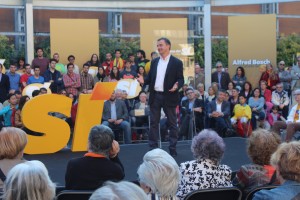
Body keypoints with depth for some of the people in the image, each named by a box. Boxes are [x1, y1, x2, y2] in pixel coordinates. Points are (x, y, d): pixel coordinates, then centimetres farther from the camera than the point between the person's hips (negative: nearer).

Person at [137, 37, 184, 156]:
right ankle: (153, 148, 12)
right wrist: (143, 81, -7)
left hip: (169, 96, -4)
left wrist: (177, 86, -25)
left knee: (172, 123, 4)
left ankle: (173, 149, 11)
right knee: (153, 123, 6)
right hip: (155, 96, 4)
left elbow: (181, 79, -4)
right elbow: (150, 78, 13)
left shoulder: (176, 62, -3)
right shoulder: (154, 62, 12)